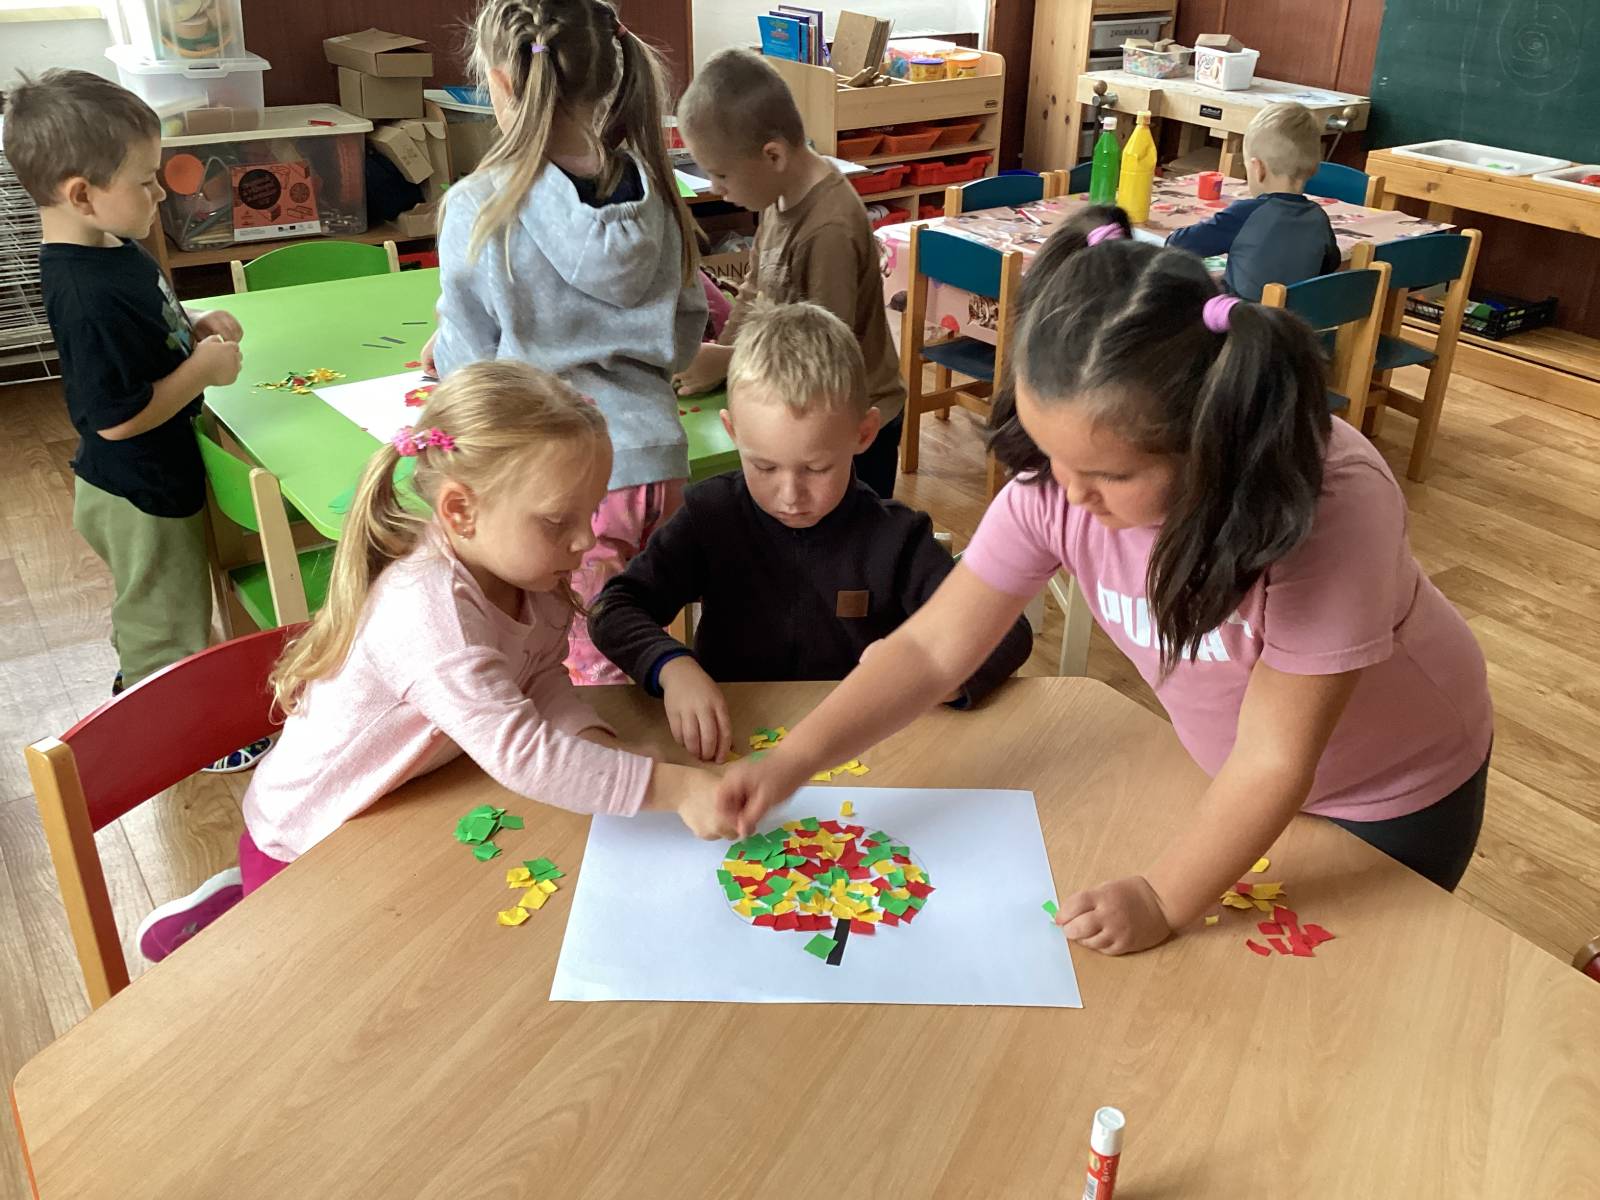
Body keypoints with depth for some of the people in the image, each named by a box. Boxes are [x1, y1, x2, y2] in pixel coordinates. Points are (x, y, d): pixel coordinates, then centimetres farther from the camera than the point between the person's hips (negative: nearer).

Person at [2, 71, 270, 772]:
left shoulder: (111, 252, -1)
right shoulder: (90, 295, -32)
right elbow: (118, 416, -30)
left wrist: (192, 327, -1)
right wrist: (204, 368, -22)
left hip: (138, 482, 10)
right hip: (140, 494, -10)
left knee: (146, 606, 30)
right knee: (167, 616, 11)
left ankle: (137, 691, 52)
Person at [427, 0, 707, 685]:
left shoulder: (479, 207, -11)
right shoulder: (652, 190, 1)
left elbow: (470, 365, -2)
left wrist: (446, 352, 20)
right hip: (659, 458, 5)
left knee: (597, 677, 8)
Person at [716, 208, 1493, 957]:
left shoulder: (1333, 508, -40)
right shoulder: (1053, 484, -28)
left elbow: (1275, 761, -34)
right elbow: (934, 646, -22)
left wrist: (1161, 903, -33)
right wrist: (793, 760, -30)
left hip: (1396, 790, -3)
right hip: (1230, 773, 3)